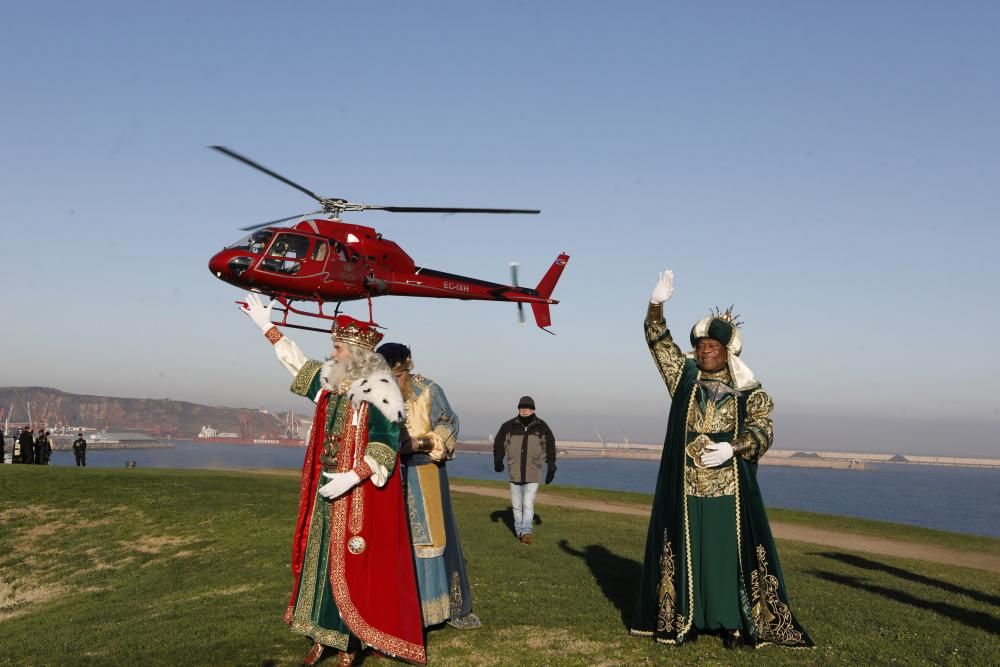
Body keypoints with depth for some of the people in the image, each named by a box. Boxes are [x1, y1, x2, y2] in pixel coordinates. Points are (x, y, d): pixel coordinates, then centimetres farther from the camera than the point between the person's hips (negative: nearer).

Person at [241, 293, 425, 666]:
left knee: (351, 567, -3)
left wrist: (351, 478, -26)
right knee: (319, 560, 9)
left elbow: (385, 445, -19)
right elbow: (298, 364, 25)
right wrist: (267, 327, 28)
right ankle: (321, 637, 19)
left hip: (359, 497, -7)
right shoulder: (332, 385, 9)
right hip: (325, 494, 7)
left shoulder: (379, 393, -13)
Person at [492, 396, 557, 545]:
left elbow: (550, 447, 10)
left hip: (533, 474, -2)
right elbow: (499, 443, 8)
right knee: (517, 505, 10)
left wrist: (551, 468, 8)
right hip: (515, 473, 2)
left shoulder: (541, 427, 3)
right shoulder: (509, 426, 1)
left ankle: (526, 531, -13)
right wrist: (498, 460, -8)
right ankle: (519, 530, 22)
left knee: (528, 505, -10)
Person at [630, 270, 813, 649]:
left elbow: (762, 429, -6)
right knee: (686, 552, 6)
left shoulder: (748, 391, 1)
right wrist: (657, 304, -15)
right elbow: (658, 341, 0)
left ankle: (734, 622, 9)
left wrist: (732, 448, -22)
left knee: (729, 553, 1)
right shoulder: (685, 376, 6)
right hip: (685, 488, 2)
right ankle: (684, 618, 15)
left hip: (728, 488, -2)